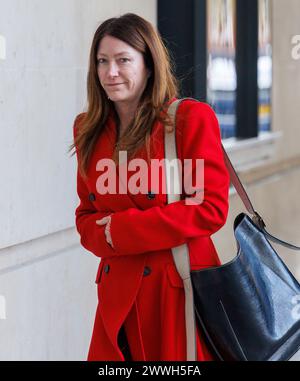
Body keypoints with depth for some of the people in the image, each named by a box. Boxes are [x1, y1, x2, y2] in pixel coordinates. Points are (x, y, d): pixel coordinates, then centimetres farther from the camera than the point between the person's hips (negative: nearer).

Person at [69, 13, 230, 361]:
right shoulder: (88, 129, 10)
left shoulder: (192, 119, -7)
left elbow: (211, 208, -12)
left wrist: (124, 229, -14)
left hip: (181, 289, -4)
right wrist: (106, 237, -9)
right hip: (118, 293, 4)